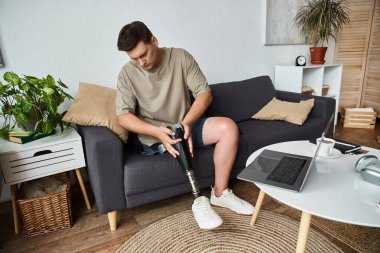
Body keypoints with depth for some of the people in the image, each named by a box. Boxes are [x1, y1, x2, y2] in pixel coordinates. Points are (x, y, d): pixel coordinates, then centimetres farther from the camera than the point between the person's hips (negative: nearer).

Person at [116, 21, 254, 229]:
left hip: (187, 125, 1)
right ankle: (199, 200, -10)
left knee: (228, 127, -20)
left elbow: (205, 94, -12)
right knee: (181, 147, -32)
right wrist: (157, 131, -30)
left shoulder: (181, 57, -8)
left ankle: (220, 193, -10)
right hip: (155, 135, -1)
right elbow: (123, 116, -14)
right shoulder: (127, 73, -9)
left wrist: (186, 122, -29)